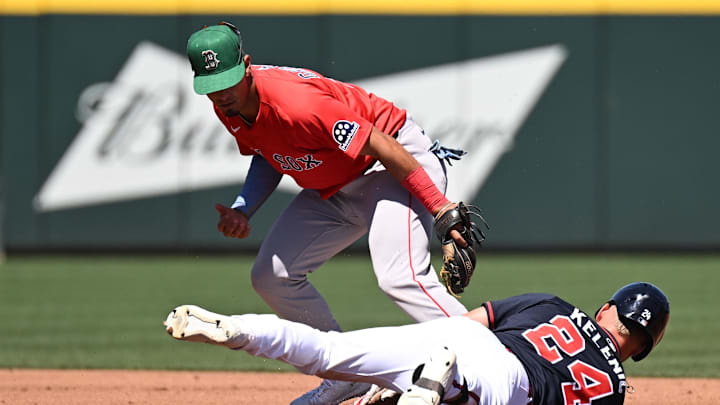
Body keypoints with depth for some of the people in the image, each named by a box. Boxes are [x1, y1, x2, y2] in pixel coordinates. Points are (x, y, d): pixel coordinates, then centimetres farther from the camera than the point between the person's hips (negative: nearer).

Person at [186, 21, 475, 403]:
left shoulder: (296, 103, -33)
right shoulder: (230, 107, -6)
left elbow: (382, 147, -30)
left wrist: (443, 208, -30)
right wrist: (242, 209, -5)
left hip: (397, 166, -10)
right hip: (332, 189, 10)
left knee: (399, 277, -30)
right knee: (271, 276, 7)